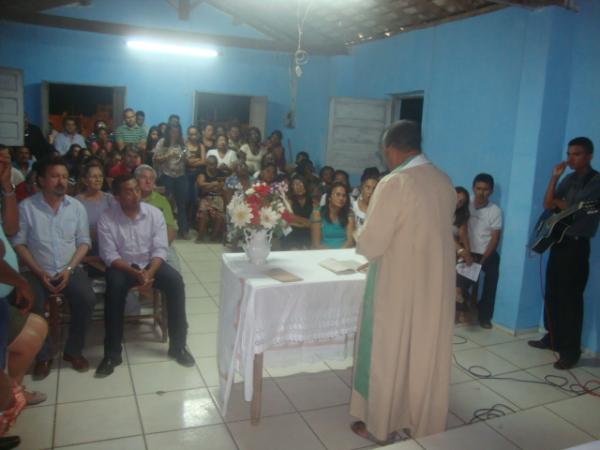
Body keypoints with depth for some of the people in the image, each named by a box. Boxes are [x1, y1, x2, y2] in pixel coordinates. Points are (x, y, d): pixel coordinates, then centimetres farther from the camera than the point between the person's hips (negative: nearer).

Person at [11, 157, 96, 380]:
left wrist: (69, 269, -11)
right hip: (38, 272, -1)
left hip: (70, 270, 1)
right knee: (31, 305, -27)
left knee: (87, 299, -24)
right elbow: (18, 243, -4)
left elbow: (84, 242, 4)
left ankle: (73, 350, 0)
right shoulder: (26, 207, -3)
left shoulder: (77, 206, 4)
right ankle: (43, 355, -1)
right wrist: (39, 272, -12)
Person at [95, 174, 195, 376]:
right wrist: (135, 273, -27)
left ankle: (177, 345, -12)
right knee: (115, 286, -33)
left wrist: (149, 272, -27)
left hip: (151, 263, 2)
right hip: (122, 266, -1)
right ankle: (112, 353, -20)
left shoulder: (155, 213, -6)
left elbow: (160, 249, -9)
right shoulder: (106, 219, -10)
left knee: (175, 282, -25)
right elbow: (110, 256, -13)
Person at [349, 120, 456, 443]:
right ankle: (425, 424, 33)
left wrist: (362, 244, 5)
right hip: (436, 282, 7)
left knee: (388, 355, 10)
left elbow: (369, 243, -17)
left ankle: (381, 426, 25)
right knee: (427, 354, 18)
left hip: (398, 286, -6)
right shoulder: (444, 181, 3)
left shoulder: (394, 184, -19)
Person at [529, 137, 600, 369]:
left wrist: (558, 202, 1)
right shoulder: (569, 179, 13)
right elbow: (548, 204, 4)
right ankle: (553, 337, 27)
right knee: (552, 294, 13)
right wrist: (555, 177, -3)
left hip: (577, 245, -7)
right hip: (559, 241, 7)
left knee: (570, 298, -6)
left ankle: (571, 351, 2)